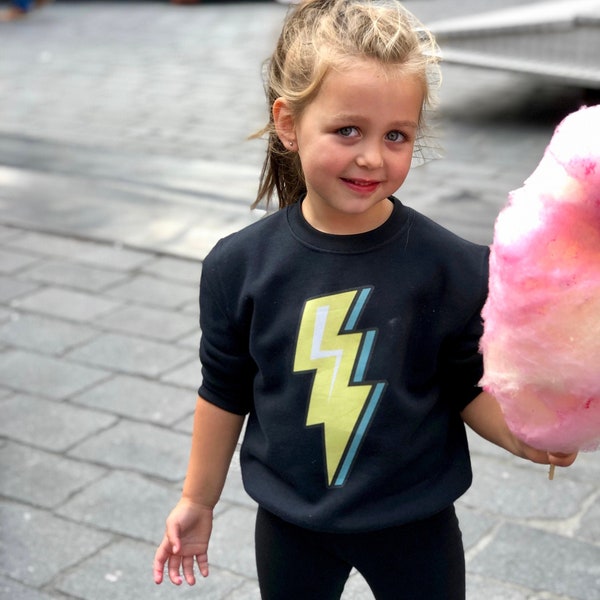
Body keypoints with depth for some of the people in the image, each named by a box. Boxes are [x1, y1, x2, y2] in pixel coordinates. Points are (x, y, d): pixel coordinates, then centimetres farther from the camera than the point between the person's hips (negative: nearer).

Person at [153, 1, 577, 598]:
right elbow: (226, 392, 1)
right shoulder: (239, 266, -11)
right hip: (290, 525, 2)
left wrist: (521, 434, -26)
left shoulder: (454, 268, -16)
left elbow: (469, 388, -6)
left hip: (413, 525, -1)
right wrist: (197, 501, 10)